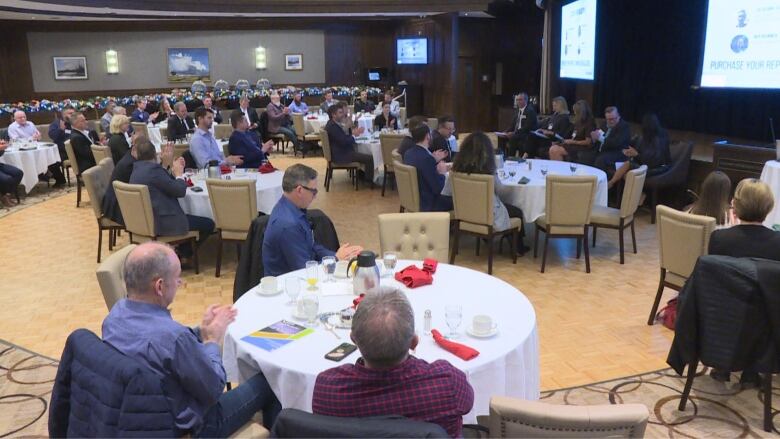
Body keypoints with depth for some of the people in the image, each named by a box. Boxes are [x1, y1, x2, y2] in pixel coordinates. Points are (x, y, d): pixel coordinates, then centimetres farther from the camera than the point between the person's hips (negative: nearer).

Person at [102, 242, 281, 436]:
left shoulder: (116, 313, -12)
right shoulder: (172, 335, -38)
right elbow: (214, 390, -22)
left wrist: (202, 330, -2)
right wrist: (212, 340, -9)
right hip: (186, 426, -8)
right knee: (268, 381, 8)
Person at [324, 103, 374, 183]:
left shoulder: (333, 124, 11)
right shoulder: (332, 126, -22)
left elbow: (343, 137, 15)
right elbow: (343, 141, -27)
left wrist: (352, 132, 0)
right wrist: (354, 135, -13)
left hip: (340, 152, 12)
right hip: (340, 155, -12)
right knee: (369, 158, -12)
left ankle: (362, 173, 37)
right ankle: (369, 179, 5)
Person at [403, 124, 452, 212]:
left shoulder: (408, 153, 0)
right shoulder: (426, 158, -26)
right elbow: (438, 189, -22)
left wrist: (435, 161, 12)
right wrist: (442, 173, -7)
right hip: (427, 205, -9)